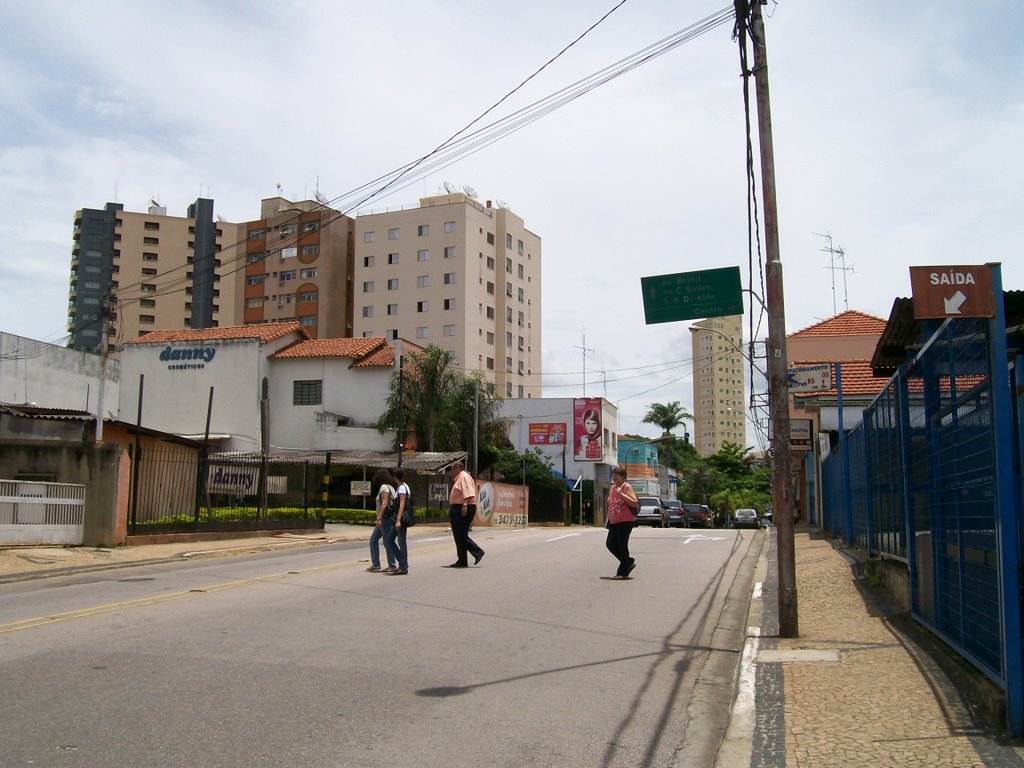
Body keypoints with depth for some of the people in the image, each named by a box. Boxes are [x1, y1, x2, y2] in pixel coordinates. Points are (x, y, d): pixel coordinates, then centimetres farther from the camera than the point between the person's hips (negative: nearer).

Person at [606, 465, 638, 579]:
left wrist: (621, 494, -25)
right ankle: (629, 562, 24)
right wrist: (609, 518, 15)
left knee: (622, 546, -6)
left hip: (625, 522, -9)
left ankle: (623, 572, 5)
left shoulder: (627, 487, -10)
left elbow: (635, 503, -20)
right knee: (610, 544, 7)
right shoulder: (613, 487, 14)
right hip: (614, 522, 9)